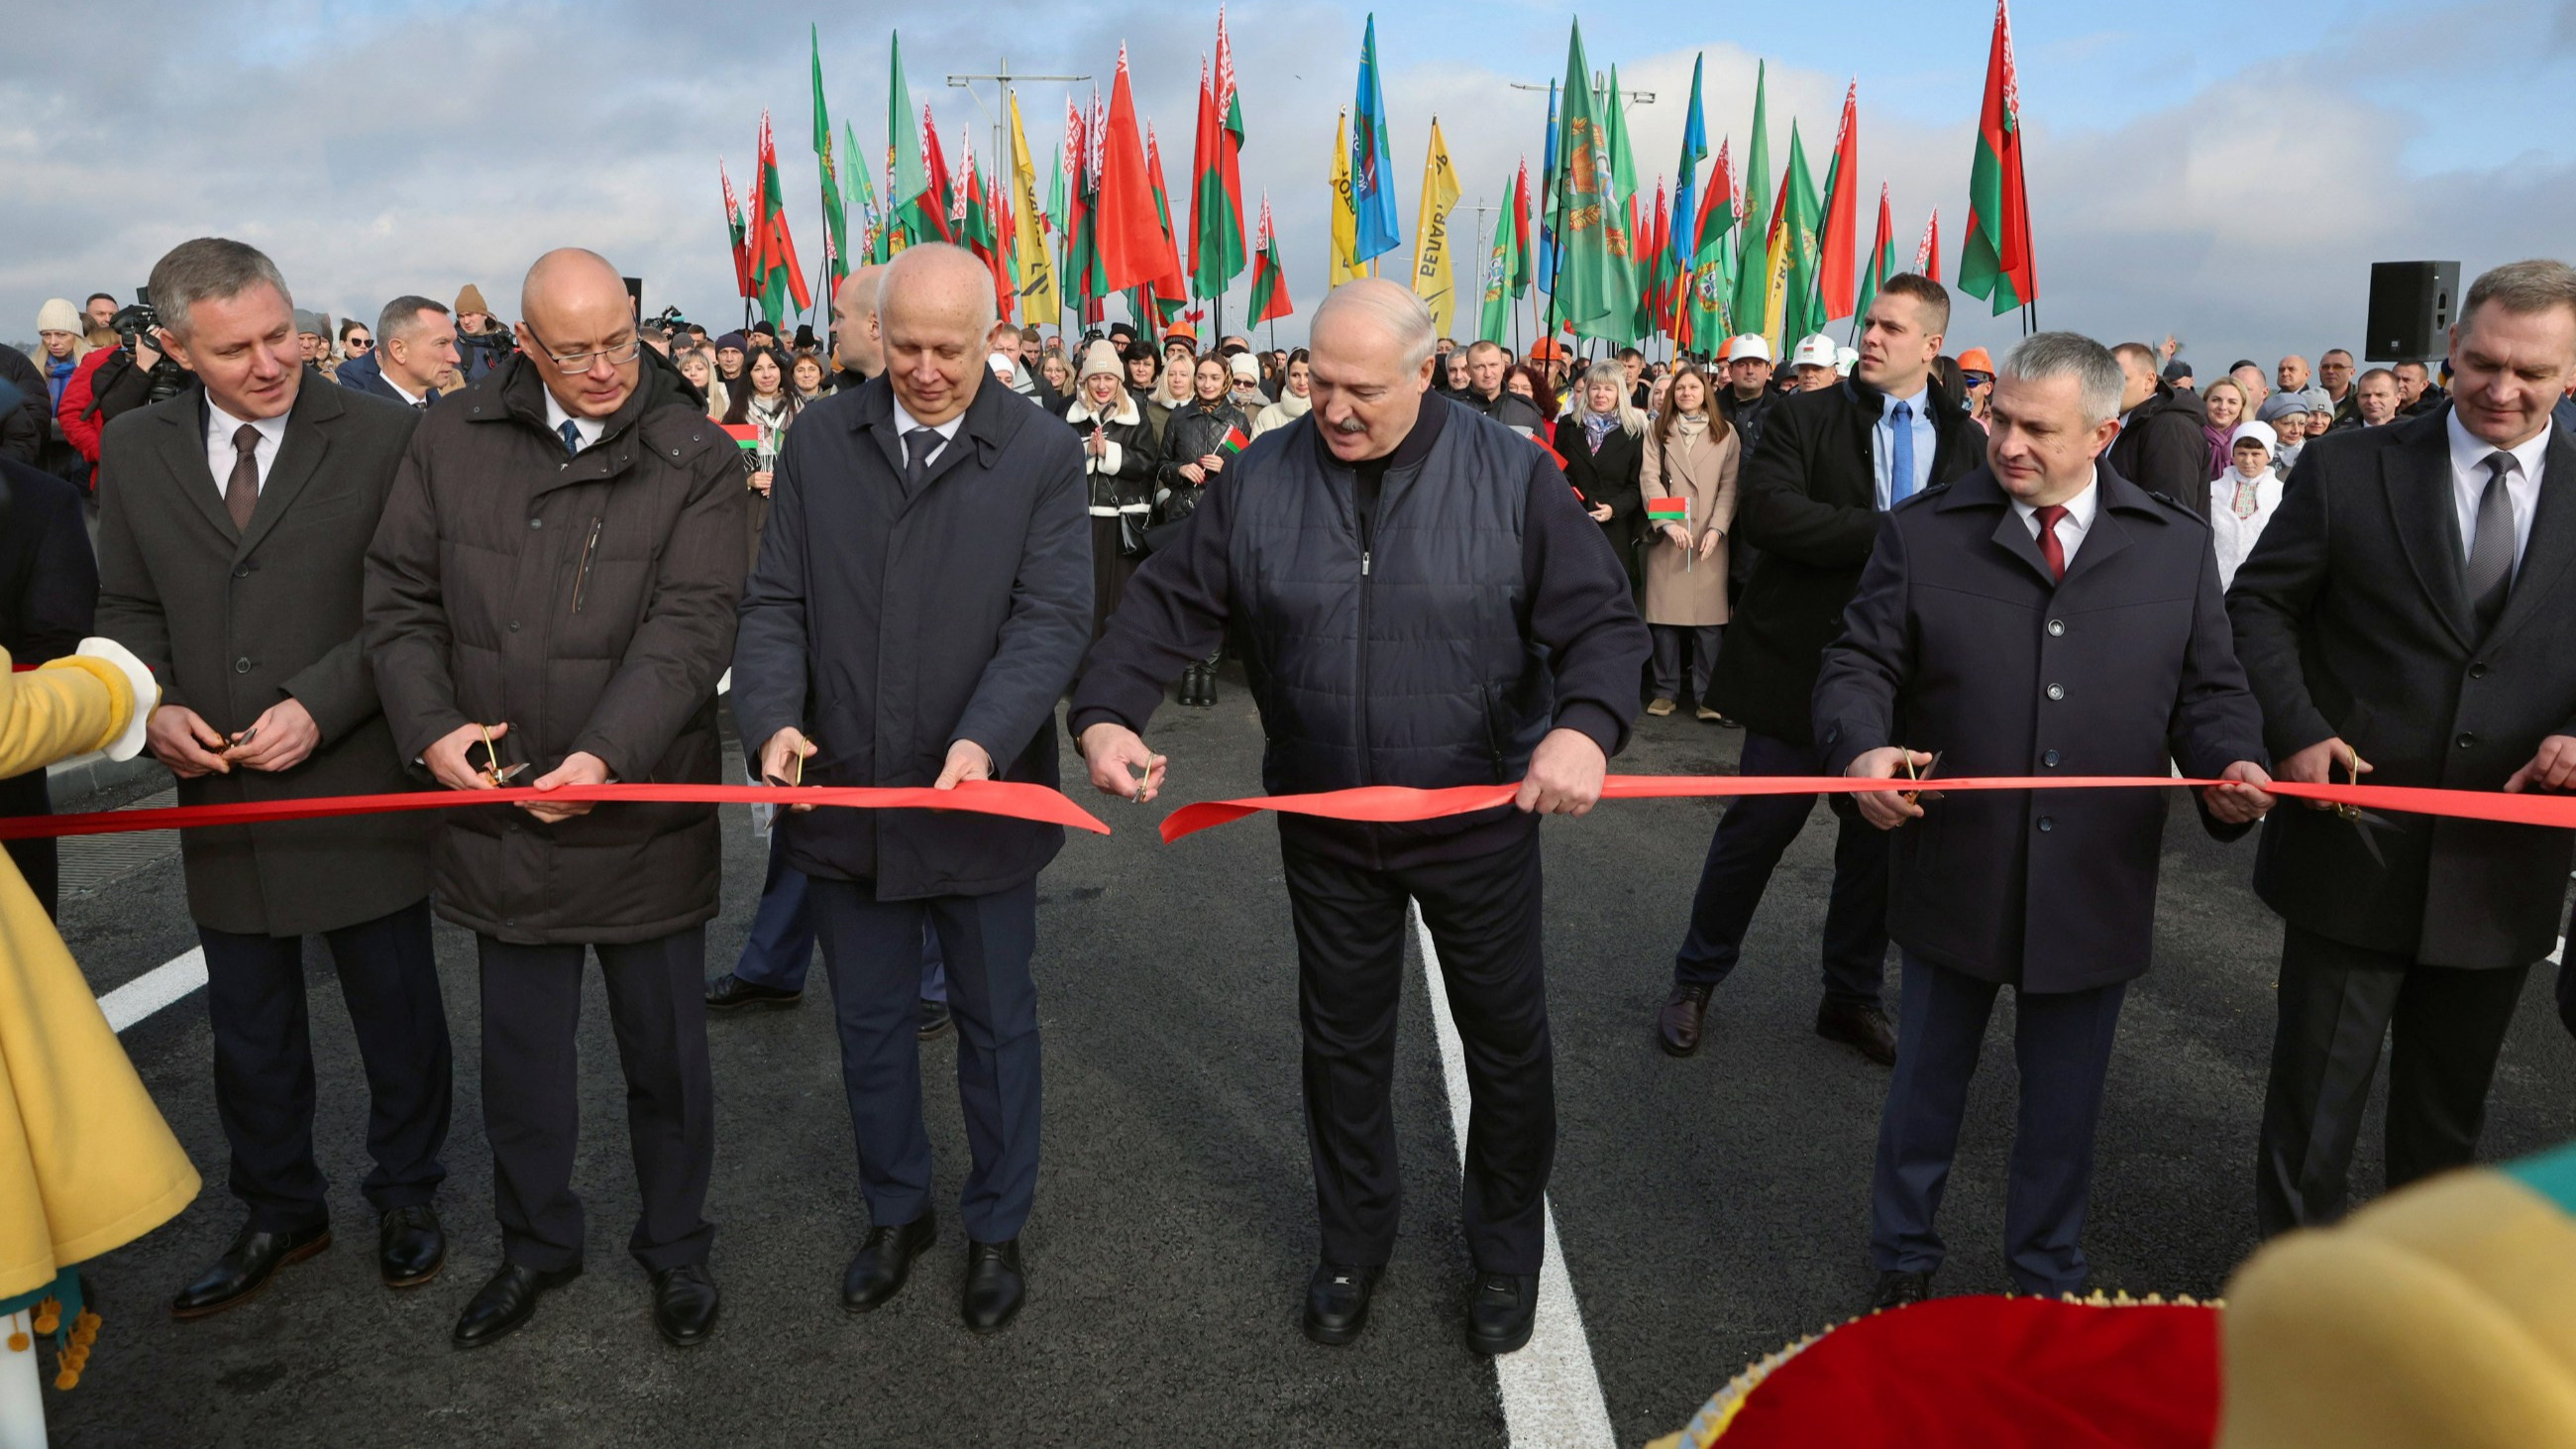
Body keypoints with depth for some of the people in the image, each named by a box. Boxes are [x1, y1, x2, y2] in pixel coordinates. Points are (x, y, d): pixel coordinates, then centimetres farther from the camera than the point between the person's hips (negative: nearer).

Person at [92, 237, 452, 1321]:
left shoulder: (381, 436, -8)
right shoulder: (134, 451, 4)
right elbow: (128, 610, 11)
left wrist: (317, 705, -19)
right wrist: (153, 704, -8)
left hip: (358, 792, -3)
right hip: (220, 793, 4)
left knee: (398, 1016, 13)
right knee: (250, 1033, 17)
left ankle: (406, 1195, 35)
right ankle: (279, 1212, 37)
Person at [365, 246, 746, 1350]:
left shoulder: (695, 459, -8)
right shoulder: (452, 441, 2)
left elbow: (691, 627, -16)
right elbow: (401, 598, 6)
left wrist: (607, 754, -28)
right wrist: (433, 725, -10)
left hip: (643, 813, -3)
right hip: (499, 808, 3)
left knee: (664, 1052, 11)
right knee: (520, 1052, 17)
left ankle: (675, 1248, 32)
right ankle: (536, 1245, 38)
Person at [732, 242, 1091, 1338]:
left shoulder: (1043, 456, -7)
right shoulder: (819, 446, 2)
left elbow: (1050, 619, -14)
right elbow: (775, 602, 2)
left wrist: (985, 737, -29)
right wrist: (773, 718, -16)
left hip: (982, 798, -2)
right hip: (844, 796, 3)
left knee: (996, 1022, 13)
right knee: (868, 1022, 18)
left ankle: (996, 1228, 34)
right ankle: (897, 1213, 40)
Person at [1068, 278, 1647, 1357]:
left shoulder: (1513, 476, -12)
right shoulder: (1261, 481, -5)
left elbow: (1601, 620, -13)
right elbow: (1168, 606, -2)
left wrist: (1586, 726, -32)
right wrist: (1106, 712, -18)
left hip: (1480, 821, -1)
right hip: (1326, 831, 2)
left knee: (1506, 1043, 14)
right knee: (1343, 1044, 17)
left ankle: (1506, 1247, 39)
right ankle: (1353, 1239, 40)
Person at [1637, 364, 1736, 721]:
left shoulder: (1725, 433, 10)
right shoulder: (1657, 431, 11)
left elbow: (1730, 485, 3)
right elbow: (1650, 478, 0)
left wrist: (1717, 529, -11)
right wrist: (1667, 523, -13)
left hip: (1710, 538, -1)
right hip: (1667, 535, 1)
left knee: (1709, 616, -5)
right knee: (1665, 614, -1)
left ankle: (1707, 696, -1)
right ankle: (1665, 691, 8)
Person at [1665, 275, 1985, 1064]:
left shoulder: (1966, 440, 7)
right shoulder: (1805, 416, -3)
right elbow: (1763, 510, -19)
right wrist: (1887, 534, -22)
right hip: (1800, 663, -3)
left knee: (1879, 838, 12)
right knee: (1756, 828, 4)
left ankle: (1852, 998, 29)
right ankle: (1694, 983, 22)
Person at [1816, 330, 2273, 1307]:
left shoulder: (2176, 546, 3)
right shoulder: (1922, 534, -2)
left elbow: (2209, 690, 6)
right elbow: (1858, 665, -4)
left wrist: (2230, 763, -15)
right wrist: (1863, 746, -25)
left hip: (2095, 888, 1)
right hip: (1955, 880, -1)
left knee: (2065, 1104, 16)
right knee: (1927, 1083, 16)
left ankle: (2047, 1283, 38)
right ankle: (1903, 1266, 37)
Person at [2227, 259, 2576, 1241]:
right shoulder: (2350, 468, -4)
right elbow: (2260, 606, -1)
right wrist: (2299, 730, -14)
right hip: (2355, 853, -2)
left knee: (2449, 1112, 20)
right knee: (2315, 1098, 8)